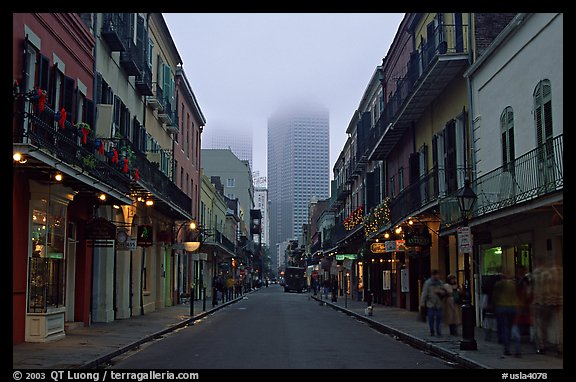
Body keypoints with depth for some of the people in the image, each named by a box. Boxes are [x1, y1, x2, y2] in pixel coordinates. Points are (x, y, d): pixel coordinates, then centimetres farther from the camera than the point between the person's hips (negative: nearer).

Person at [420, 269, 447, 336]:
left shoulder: (440, 283, 10)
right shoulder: (427, 283, 1)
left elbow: (444, 292, 8)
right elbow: (424, 293, -2)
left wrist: (439, 291, -13)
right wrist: (422, 303, -6)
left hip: (439, 304, 2)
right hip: (430, 304, -2)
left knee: (439, 318, 1)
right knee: (431, 318, 1)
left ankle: (438, 331, 9)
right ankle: (432, 331, 13)